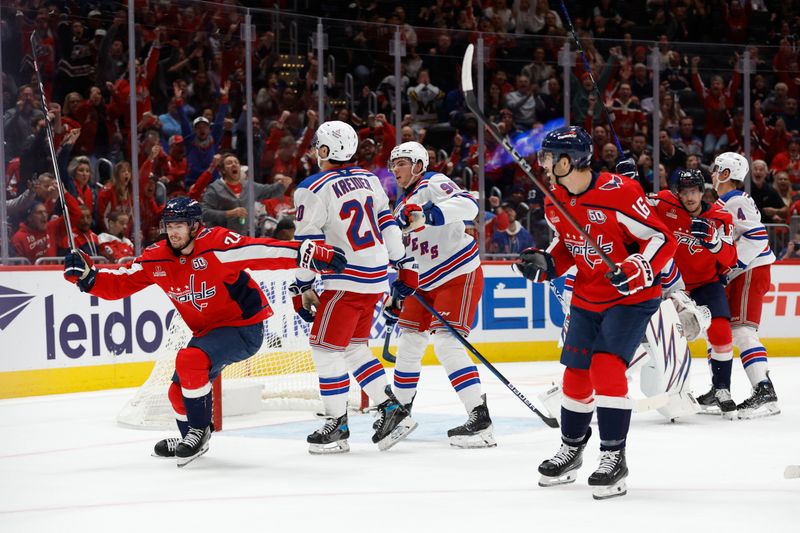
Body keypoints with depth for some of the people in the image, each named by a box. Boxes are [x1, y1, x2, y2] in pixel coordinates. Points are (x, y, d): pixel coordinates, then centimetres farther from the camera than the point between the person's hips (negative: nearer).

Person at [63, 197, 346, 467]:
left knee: (190, 360, -28)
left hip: (244, 327, -8)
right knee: (179, 391, 10)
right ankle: (191, 440, 38)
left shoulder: (217, 243, -24)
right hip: (207, 330, 8)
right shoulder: (157, 258, -5)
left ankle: (200, 430, -11)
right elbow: (119, 284, 0)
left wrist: (313, 253, -37)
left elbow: (265, 252, -29)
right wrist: (86, 275, -17)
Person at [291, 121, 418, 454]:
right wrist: (405, 266, 19)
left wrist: (302, 289, -4)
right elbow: (387, 224, 14)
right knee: (354, 347, 17)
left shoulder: (313, 189, -11)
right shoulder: (368, 179, 10)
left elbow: (308, 244, -11)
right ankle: (392, 411, 13)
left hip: (347, 281, -8)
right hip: (377, 278, 8)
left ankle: (337, 427, 3)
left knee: (325, 347, 1)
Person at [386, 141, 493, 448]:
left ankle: (480, 419, -24)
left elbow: (468, 206, -31)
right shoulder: (403, 206, 18)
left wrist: (426, 214, -43)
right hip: (427, 283, 10)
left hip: (459, 275, -10)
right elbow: (404, 255, 25)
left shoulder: (433, 184, -11)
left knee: (446, 342, -21)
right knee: (409, 341, 13)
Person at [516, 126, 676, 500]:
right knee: (576, 373, 11)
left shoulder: (619, 193, -25)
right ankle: (571, 449, 32)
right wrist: (544, 264, -4)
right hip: (587, 297, 7)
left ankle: (614, 457, -11)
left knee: (606, 366, -20)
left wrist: (634, 272, -32)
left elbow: (663, 239, -20)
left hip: (632, 297, -7)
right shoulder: (556, 202, -1)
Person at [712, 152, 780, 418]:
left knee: (741, 329, -19)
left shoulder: (737, 201, -13)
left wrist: (731, 267, -23)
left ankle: (764, 392, -25)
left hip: (751, 271, -11)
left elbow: (756, 236, -24)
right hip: (735, 276, 11)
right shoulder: (722, 203, 19)